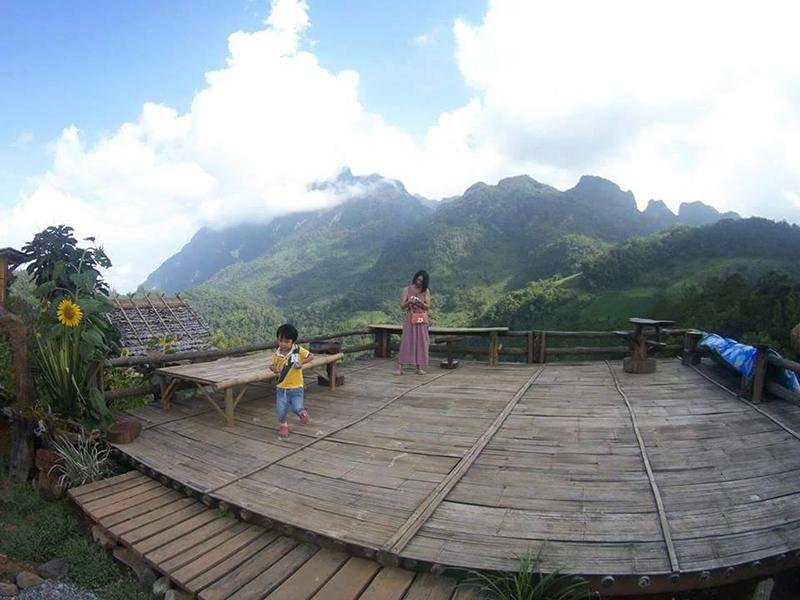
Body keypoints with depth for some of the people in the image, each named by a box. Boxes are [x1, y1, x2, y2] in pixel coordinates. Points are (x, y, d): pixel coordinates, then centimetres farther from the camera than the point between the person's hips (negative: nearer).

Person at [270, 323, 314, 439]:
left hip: (296, 387, -2)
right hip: (281, 387, 2)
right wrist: (274, 369, -19)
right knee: (281, 410, 0)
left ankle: (302, 412, 35)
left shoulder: (298, 350, -11)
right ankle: (283, 425, 31)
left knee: (297, 408, -3)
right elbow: (274, 366, 4)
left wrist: (302, 362, -17)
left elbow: (311, 356, -2)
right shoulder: (276, 354, -5)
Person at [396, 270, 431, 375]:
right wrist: (409, 302, -21)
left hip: (422, 320, 2)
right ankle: (400, 367, -4)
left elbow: (428, 307, -1)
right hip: (410, 319, -2)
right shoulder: (407, 290, 1)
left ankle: (419, 367, 7)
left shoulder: (426, 291, 5)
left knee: (421, 342, 2)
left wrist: (420, 302, -19)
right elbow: (402, 306, -2)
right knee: (407, 341, -5)